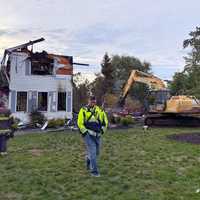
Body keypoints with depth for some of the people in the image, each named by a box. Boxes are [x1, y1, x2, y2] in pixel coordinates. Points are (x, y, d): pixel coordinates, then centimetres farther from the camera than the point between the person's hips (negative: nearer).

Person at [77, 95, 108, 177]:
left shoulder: (99, 110, 9)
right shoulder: (83, 110, -4)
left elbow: (105, 121, 17)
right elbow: (80, 123, -7)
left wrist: (102, 130, 7)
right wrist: (85, 132, -11)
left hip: (97, 134, 5)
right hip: (88, 134, -5)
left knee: (96, 152, 14)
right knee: (92, 152, -10)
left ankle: (89, 164, 41)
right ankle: (94, 171, 0)